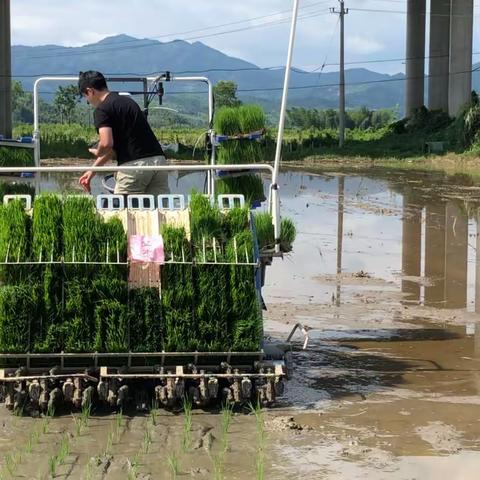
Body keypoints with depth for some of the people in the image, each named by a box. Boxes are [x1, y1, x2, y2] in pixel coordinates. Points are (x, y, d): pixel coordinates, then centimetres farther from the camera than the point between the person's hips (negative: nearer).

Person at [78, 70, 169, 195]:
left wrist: (96, 152, 5)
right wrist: (93, 170, 33)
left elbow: (106, 144, -19)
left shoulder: (102, 110, -4)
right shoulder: (127, 101, 23)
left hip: (134, 165, -7)